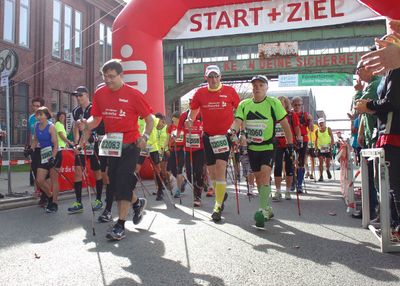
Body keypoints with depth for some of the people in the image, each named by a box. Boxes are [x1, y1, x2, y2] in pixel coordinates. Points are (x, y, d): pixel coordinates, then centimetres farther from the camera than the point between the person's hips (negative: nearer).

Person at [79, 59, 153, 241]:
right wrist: (87, 125, -11)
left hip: (130, 144, -5)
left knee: (123, 183, -9)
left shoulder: (133, 94, -9)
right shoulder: (100, 94, 4)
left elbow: (149, 118, -3)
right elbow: (96, 118, 10)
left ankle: (120, 225, -2)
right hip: (111, 145, 6)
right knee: (114, 183, 10)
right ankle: (137, 203, 38)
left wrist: (145, 136, -18)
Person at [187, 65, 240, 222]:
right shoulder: (200, 93, 3)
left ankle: (218, 207, -10)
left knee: (220, 167, -14)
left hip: (225, 135, -3)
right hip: (208, 136, 3)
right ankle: (221, 194, 38)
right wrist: (190, 120, -7)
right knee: (211, 170, 11)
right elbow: (193, 110, 14)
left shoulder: (230, 91, -2)